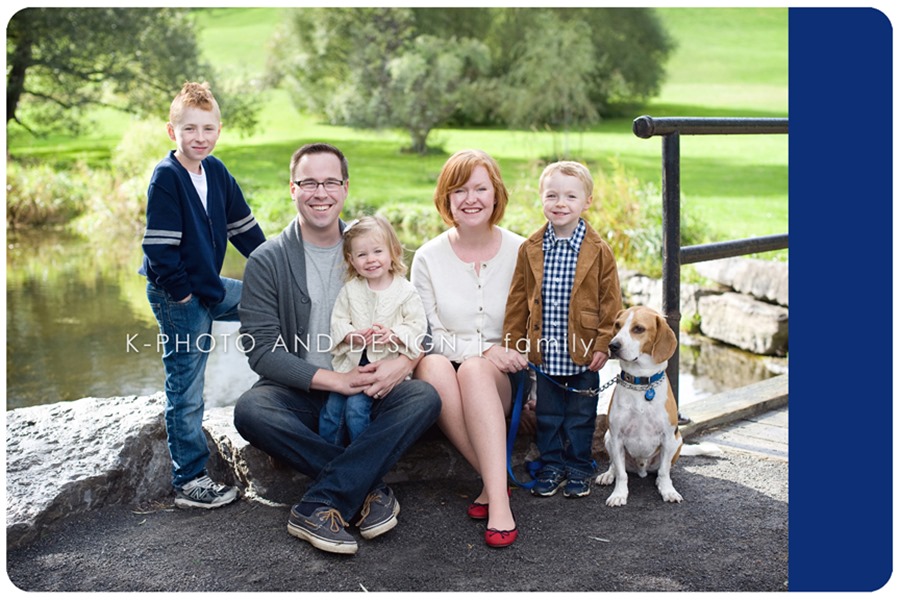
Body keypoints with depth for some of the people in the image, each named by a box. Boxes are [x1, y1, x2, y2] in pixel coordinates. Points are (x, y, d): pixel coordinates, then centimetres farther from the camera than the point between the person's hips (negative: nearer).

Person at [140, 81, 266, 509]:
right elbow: (160, 246, -18)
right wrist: (181, 292, -18)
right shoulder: (166, 177, -14)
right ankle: (188, 482, 9)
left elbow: (243, 225, 14)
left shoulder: (216, 172, 6)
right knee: (186, 391, -1)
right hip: (177, 296, -7)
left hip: (211, 287, 7)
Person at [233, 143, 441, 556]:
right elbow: (261, 350, -11)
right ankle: (368, 489, -21)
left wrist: (404, 361, -20)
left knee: (425, 397, -25)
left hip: (365, 389, 2)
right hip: (299, 393, -2)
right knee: (250, 410, -33)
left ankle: (316, 509, -28)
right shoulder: (267, 261, -4)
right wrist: (333, 380, -21)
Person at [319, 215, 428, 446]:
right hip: (350, 359, 4)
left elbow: (417, 326, -6)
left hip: (384, 363, -3)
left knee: (356, 407, -16)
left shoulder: (406, 291, -4)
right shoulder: (349, 290, 4)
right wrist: (353, 336, -19)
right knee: (332, 407, -1)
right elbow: (338, 321, 1)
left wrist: (393, 335, -23)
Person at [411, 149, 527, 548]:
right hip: (446, 372, 1)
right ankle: (495, 482, -29)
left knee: (474, 370, -34)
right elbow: (427, 335, -1)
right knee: (433, 366, -34)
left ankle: (497, 498, -39)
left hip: (503, 379, 0)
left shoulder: (520, 251, 4)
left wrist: (513, 356, -9)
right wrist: (485, 349, -15)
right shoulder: (428, 257, 3)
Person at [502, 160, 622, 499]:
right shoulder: (530, 250, 0)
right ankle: (552, 466, 29)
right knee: (548, 416, 14)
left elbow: (610, 302, -4)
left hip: (583, 355, -2)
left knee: (580, 417, 11)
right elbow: (517, 301, 4)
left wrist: (603, 344, -9)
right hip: (544, 353, 2)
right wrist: (514, 345, 2)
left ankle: (578, 469, 26)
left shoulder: (598, 251, -6)